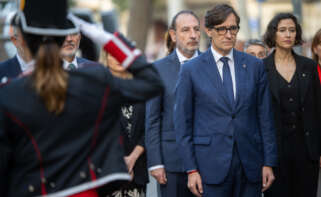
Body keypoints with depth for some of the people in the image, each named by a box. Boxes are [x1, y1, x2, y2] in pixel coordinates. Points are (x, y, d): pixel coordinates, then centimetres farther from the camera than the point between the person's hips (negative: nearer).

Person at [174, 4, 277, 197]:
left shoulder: (255, 66, 8)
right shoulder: (191, 70, 1)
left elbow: (265, 117, 8)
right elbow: (183, 123, 1)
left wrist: (269, 163, 4)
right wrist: (191, 169, -4)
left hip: (250, 164, 2)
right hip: (212, 165, -2)